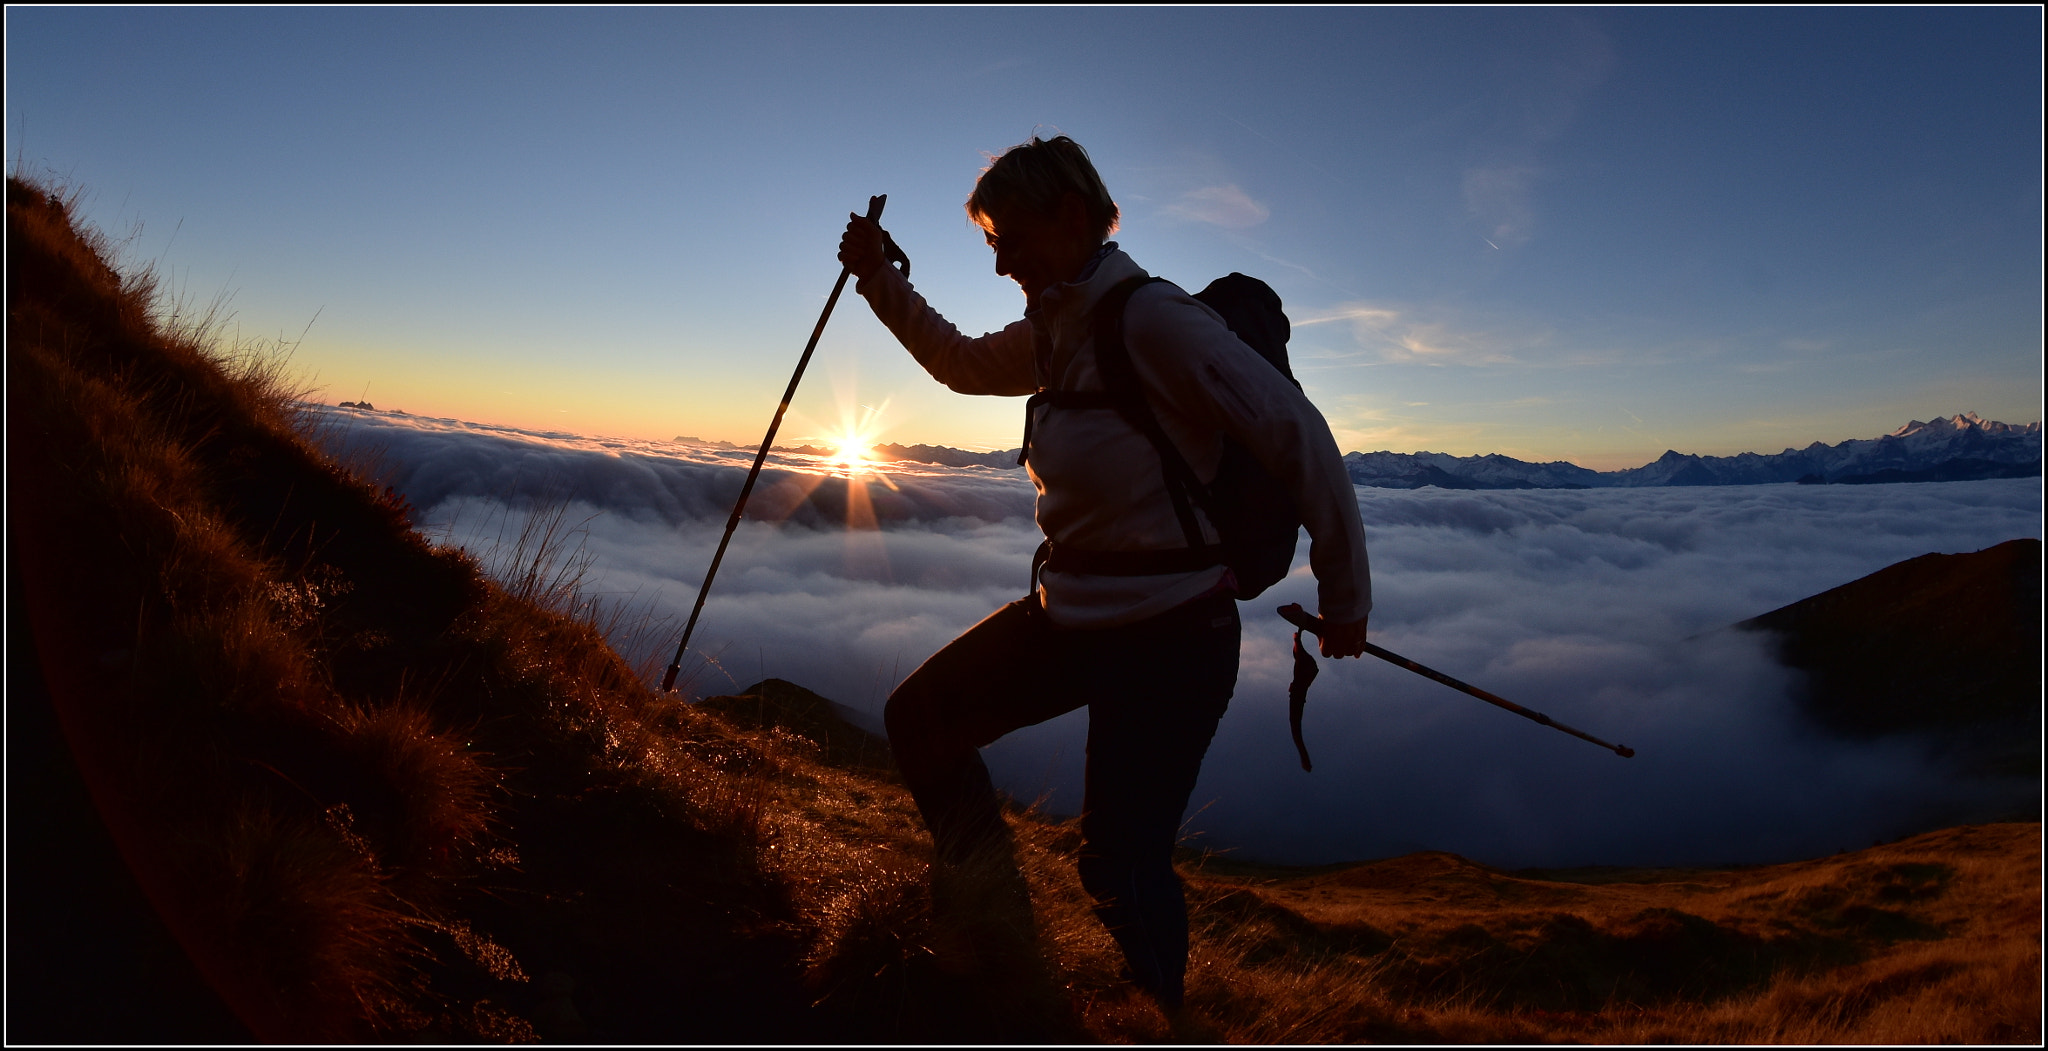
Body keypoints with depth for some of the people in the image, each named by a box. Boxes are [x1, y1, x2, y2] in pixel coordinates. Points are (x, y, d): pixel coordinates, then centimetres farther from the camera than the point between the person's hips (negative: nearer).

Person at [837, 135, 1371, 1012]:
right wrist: (879, 279, 12)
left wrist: (1344, 596, -11)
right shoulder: (1056, 332, 7)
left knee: (1121, 869, 0)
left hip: (1170, 639, -9)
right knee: (919, 720, 13)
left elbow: (1297, 433, -19)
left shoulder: (1151, 319, -20)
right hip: (1071, 618, 9)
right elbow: (961, 363, 24)